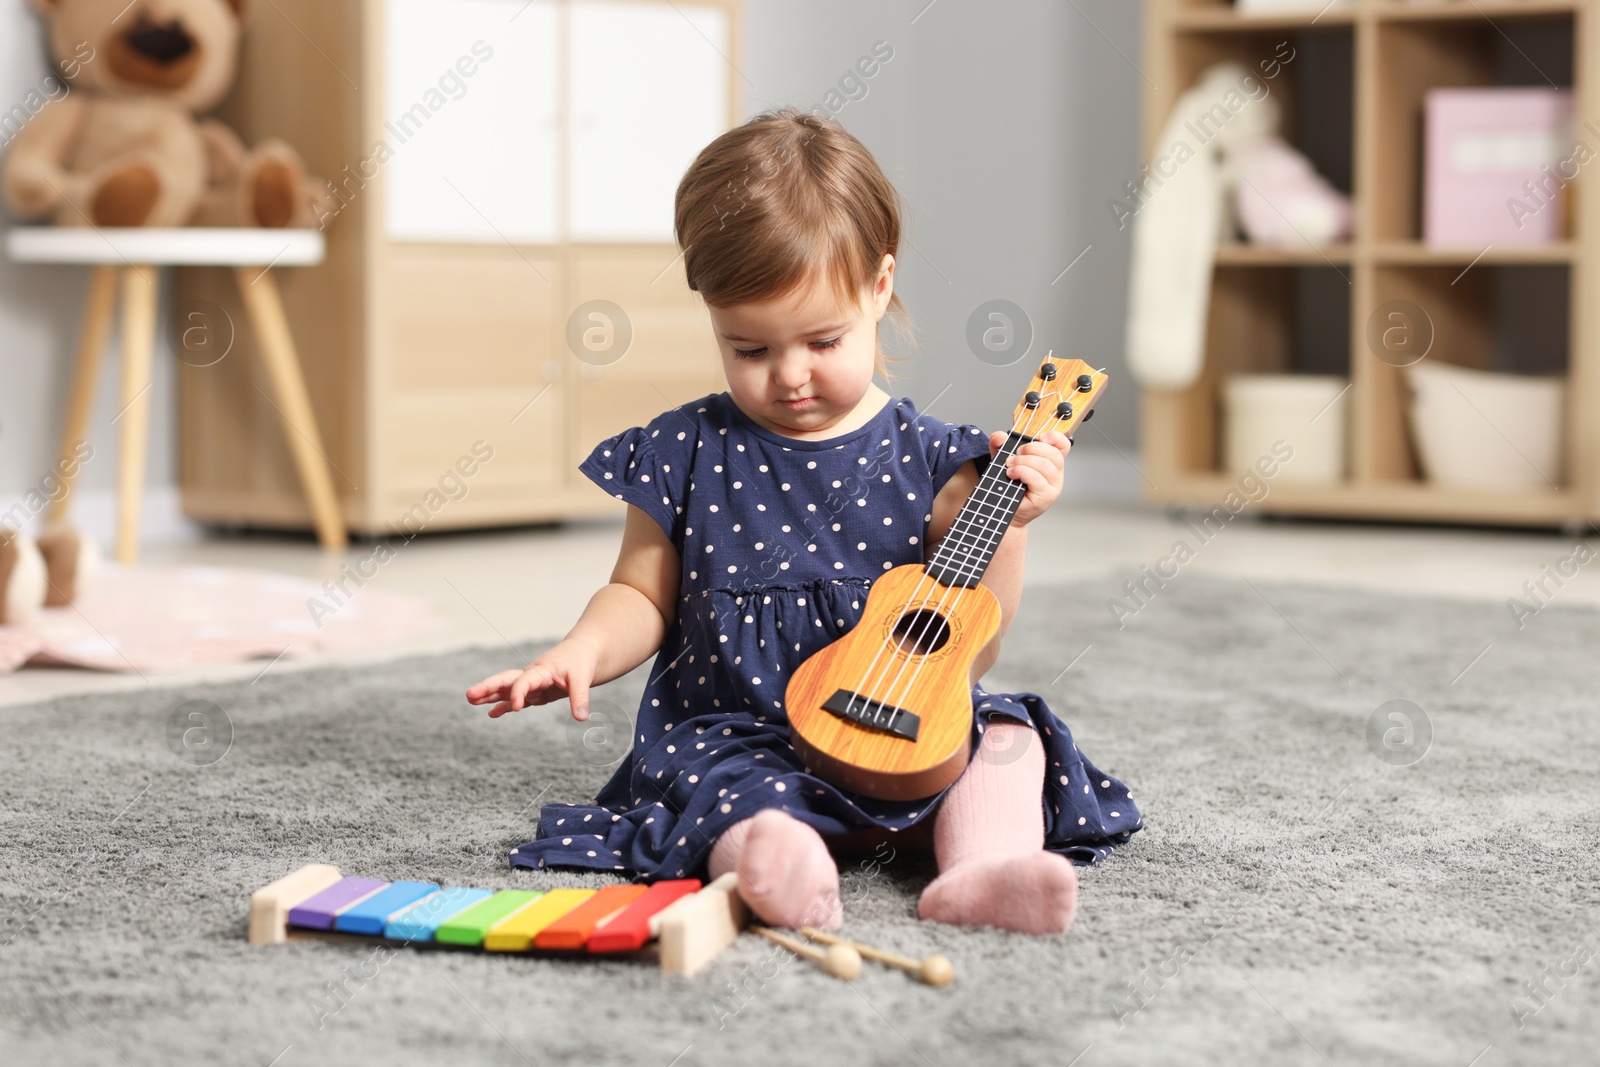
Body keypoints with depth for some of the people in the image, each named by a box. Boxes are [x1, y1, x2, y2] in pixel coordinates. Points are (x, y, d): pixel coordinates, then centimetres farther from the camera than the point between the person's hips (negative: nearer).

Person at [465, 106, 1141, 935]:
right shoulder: (684, 454, 4)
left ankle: (983, 865, -47)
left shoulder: (927, 463, 1)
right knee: (731, 795, -32)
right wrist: (583, 652, -7)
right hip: (729, 736, -1)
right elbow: (643, 596, 14)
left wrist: (1008, 525, -10)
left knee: (1004, 733, -23)